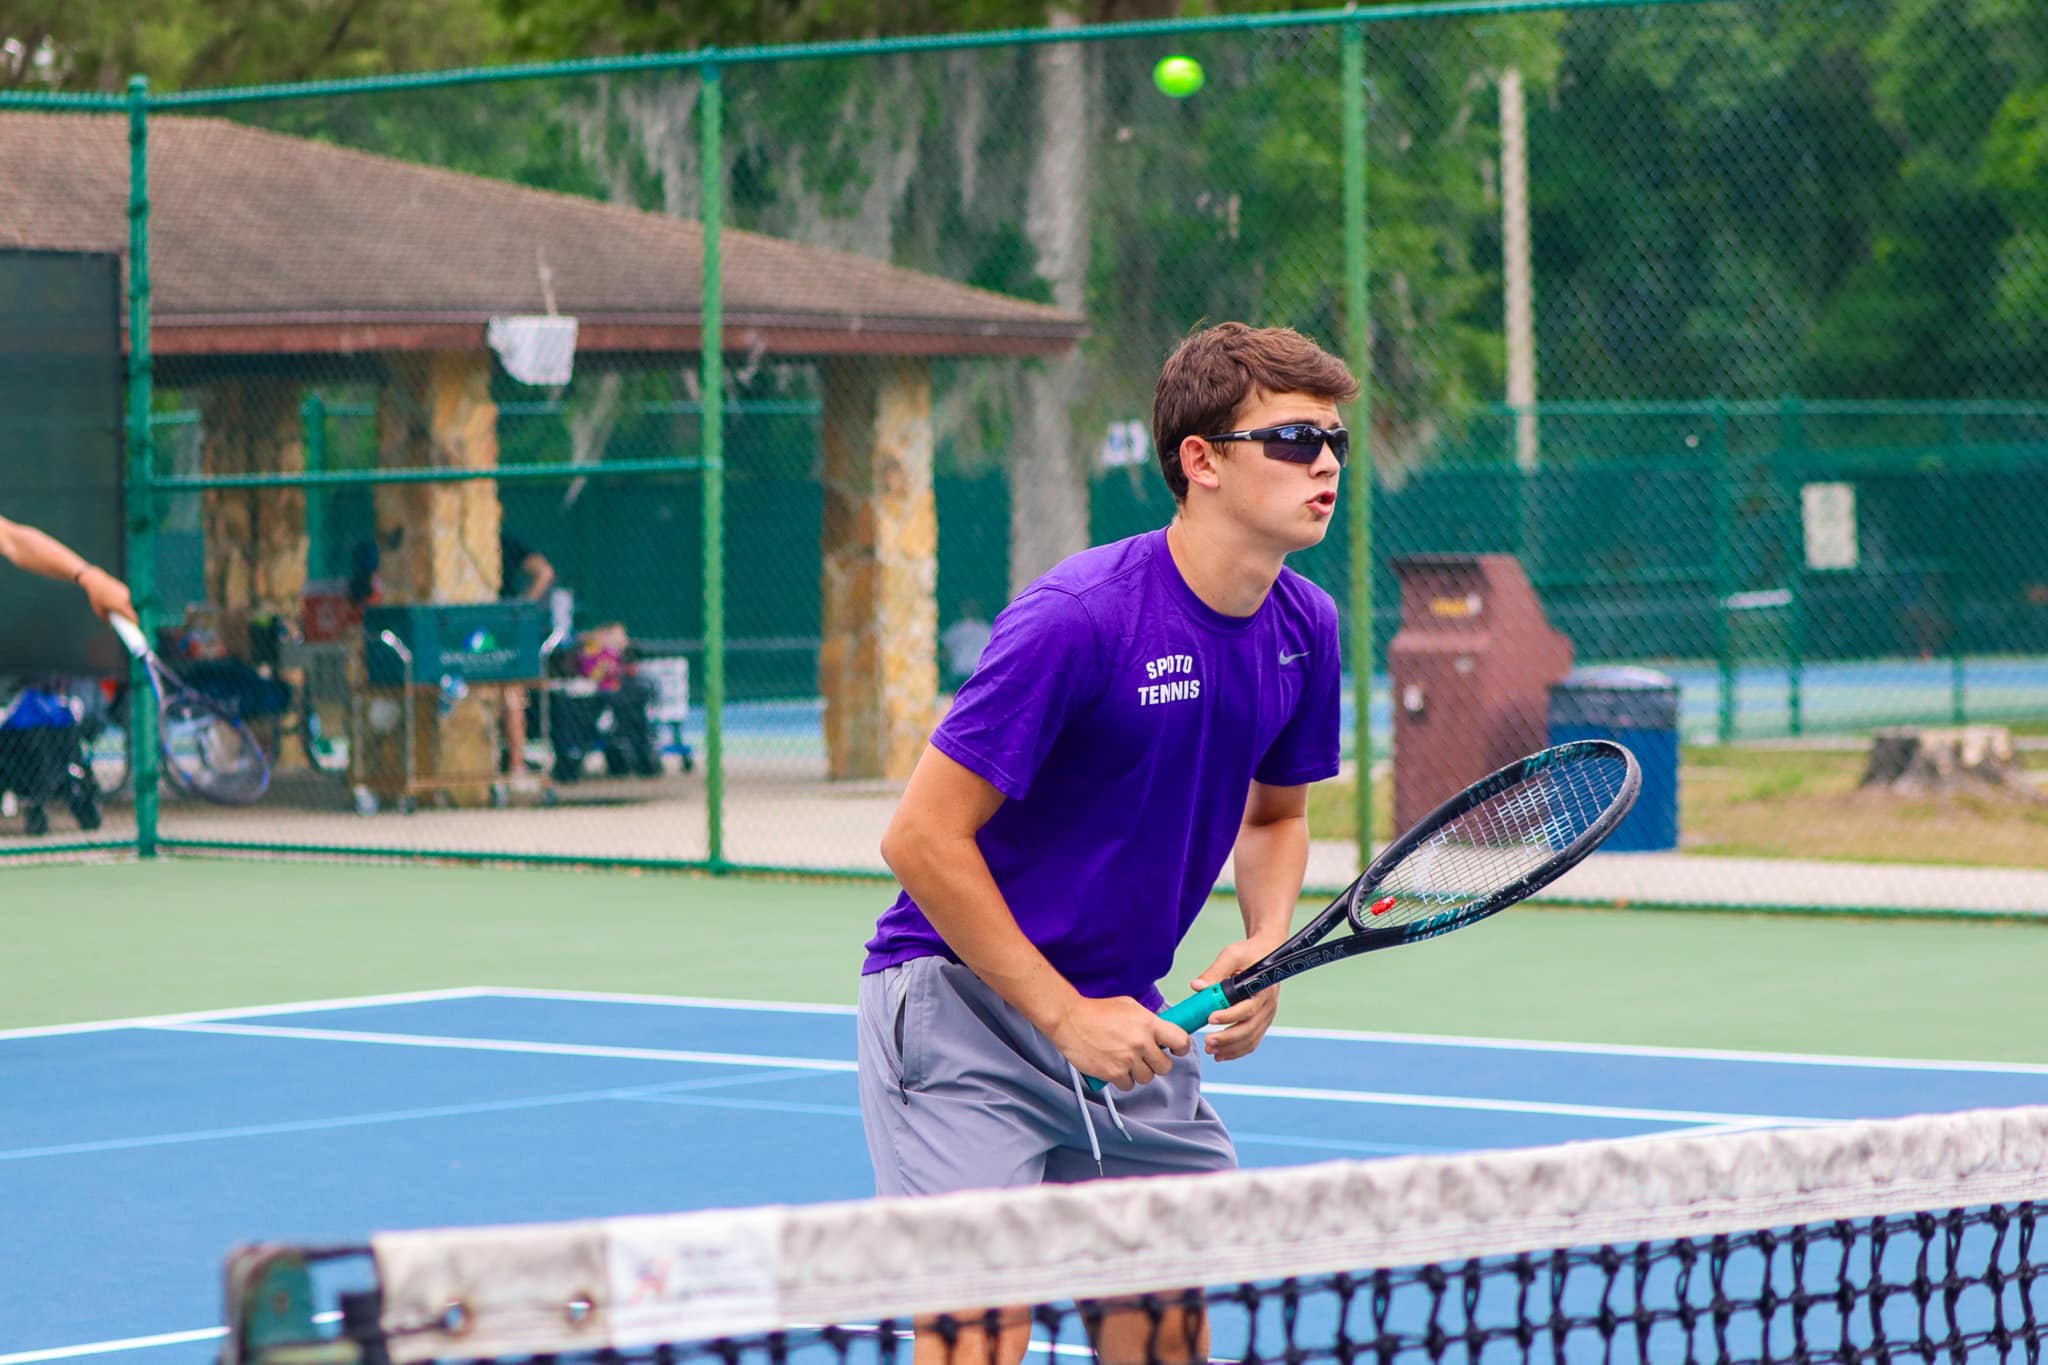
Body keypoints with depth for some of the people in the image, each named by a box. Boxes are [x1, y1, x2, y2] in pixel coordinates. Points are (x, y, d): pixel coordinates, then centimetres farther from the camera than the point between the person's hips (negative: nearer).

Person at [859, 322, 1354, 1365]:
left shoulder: (1303, 627, 1)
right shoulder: (1078, 618, -22)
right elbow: (923, 838, -20)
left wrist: (1267, 945, -2)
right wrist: (1065, 1015, -18)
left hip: (1120, 1020, 7)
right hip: (965, 1002, -7)